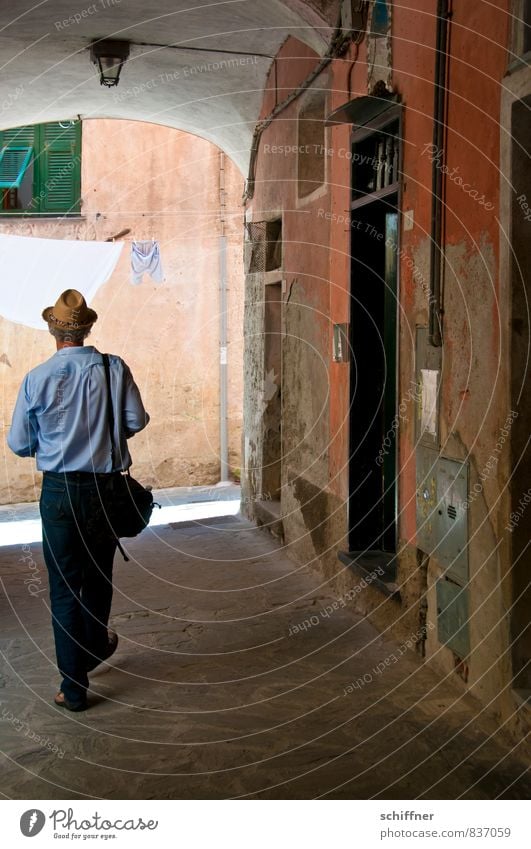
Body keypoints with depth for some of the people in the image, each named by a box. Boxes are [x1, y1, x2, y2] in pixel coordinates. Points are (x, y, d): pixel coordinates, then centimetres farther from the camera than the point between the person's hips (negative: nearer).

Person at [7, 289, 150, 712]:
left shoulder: (37, 379, -10)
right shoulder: (115, 369, -8)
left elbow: (20, 444, -4)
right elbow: (136, 421, -4)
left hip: (59, 491, -2)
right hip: (106, 487, 2)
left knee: (64, 586, 7)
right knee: (98, 575, 22)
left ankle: (75, 685, 12)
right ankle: (95, 645, 44)